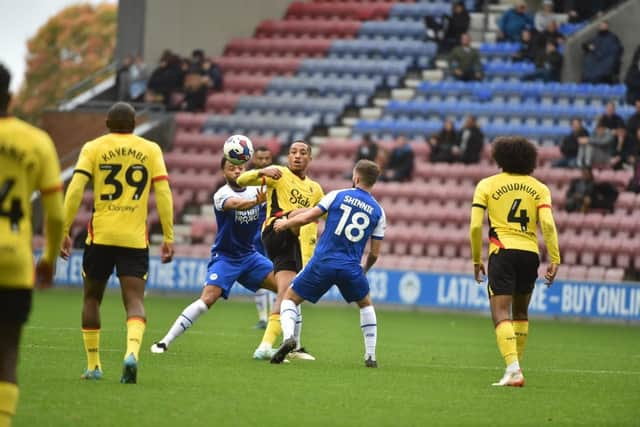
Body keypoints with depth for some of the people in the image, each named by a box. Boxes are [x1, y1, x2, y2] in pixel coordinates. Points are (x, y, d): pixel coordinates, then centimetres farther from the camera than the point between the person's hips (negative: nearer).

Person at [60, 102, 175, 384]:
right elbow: (163, 193, 1)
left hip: (100, 235, 0)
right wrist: (168, 237, 3)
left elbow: (75, 189, -6)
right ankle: (132, 351, -28)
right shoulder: (150, 150, 7)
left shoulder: (93, 148, 4)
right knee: (135, 300, -1)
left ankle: (93, 365, 18)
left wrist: (64, 231, -3)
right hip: (135, 237, 0)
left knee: (92, 297, 16)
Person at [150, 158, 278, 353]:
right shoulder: (222, 194, -19)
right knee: (208, 299, -22)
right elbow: (236, 204, -41)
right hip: (224, 257, -6)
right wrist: (256, 201, -62)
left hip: (249, 255, 6)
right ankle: (165, 342, -15)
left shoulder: (255, 189, 0)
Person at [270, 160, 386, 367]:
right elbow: (374, 253, 9)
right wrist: (364, 270, 30)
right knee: (366, 304, 29)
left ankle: (288, 336, -15)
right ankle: (370, 356, 21)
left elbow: (307, 217, -3)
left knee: (290, 298, 14)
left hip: (323, 262, -2)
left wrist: (285, 223, 17)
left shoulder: (337, 196, 1)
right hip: (351, 268, 2)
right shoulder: (378, 212, 7)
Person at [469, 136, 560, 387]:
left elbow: (475, 226, -1)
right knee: (521, 313, 22)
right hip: (530, 253, 3)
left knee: (501, 314, -8)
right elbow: (547, 224, -4)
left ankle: (513, 368, -27)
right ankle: (516, 366, 25)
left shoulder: (487, 185, 6)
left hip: (502, 252, -3)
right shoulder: (539, 188, 11)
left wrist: (476, 260, 9)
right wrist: (554, 260, -3)